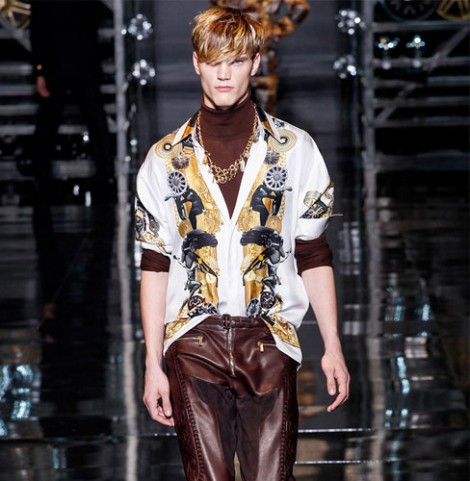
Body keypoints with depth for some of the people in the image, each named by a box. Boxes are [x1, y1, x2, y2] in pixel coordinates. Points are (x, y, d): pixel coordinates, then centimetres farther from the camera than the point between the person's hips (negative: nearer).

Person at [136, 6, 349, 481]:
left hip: (269, 342, 0)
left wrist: (333, 347, 3)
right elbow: (155, 268, 7)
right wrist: (153, 365, 3)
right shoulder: (166, 158, 6)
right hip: (194, 344, 0)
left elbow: (313, 257, 8)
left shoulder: (294, 150, 5)